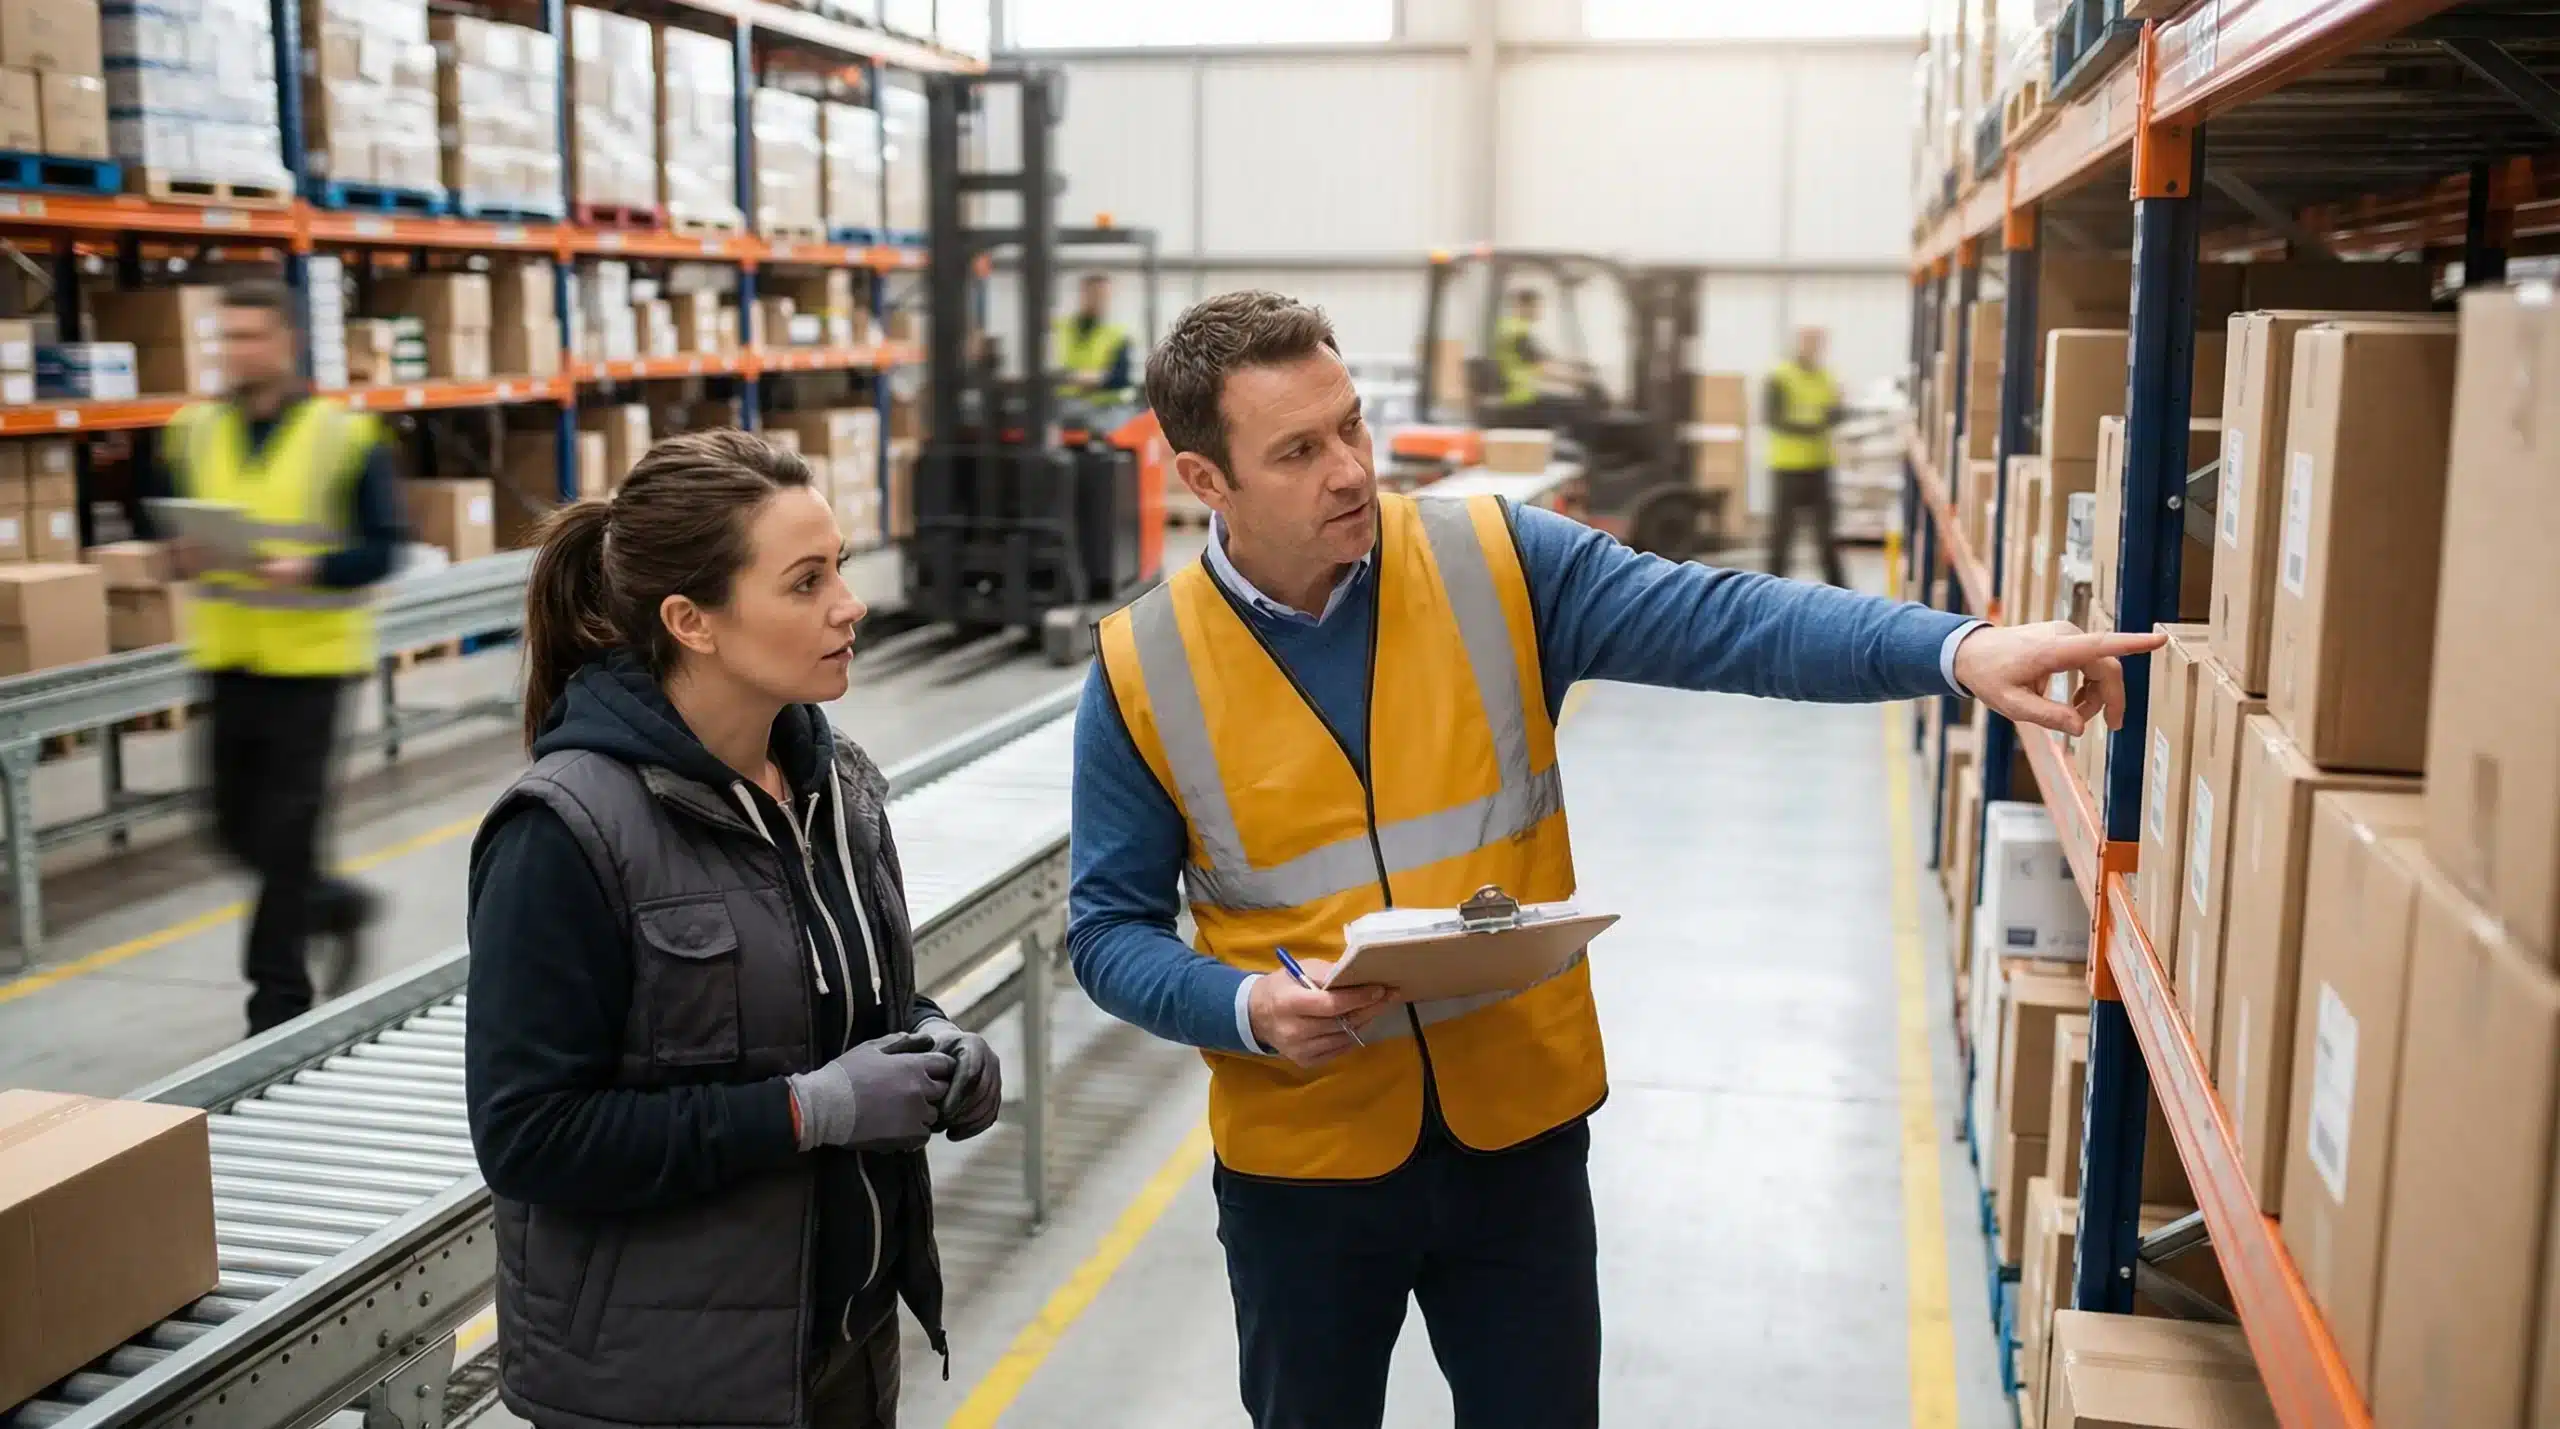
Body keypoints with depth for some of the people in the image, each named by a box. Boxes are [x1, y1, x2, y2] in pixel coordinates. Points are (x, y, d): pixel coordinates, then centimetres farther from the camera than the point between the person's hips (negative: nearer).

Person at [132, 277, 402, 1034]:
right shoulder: (191, 432, 6)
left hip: (307, 661, -5)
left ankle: (279, 998, 10)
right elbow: (154, 520, 12)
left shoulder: (345, 436, -8)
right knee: (237, 826, 11)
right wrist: (179, 554, -10)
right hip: (228, 660, 5)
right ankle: (335, 904, 38)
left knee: (285, 830, -2)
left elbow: (382, 546, -9)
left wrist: (308, 570, -25)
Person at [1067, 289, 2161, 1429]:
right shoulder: (1143, 673, -9)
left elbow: (1719, 621, -18)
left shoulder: (1497, 565, -8)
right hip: (1301, 1163, 0)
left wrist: (1958, 649, -32)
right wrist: (1249, 1010, -21)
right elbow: (1109, 931, -3)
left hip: (1518, 1131, 1)